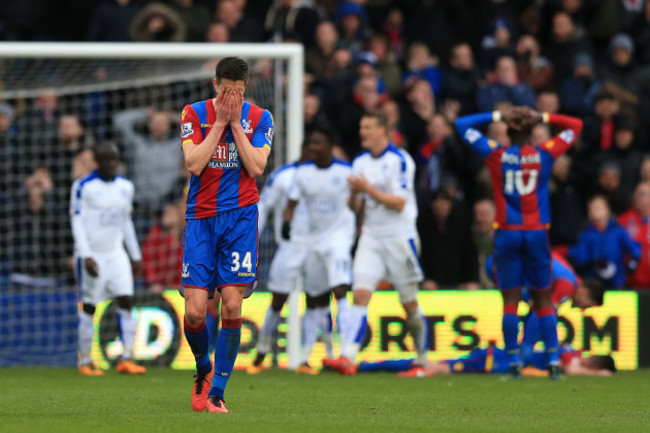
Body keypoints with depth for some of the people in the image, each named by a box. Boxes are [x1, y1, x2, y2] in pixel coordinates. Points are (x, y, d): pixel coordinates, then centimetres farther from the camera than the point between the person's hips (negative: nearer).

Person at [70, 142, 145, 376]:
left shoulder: (125, 187, 8)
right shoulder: (84, 186, -9)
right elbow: (77, 223, -11)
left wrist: (136, 256, 18)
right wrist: (86, 256, -20)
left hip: (116, 253, 5)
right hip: (91, 254, -5)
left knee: (126, 301, -6)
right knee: (89, 306, -1)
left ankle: (126, 358, -6)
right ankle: (85, 361, 8)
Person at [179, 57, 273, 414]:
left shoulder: (258, 118, 4)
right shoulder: (194, 114, 3)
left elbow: (256, 168, -7)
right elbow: (194, 163, -9)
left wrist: (236, 124, -9)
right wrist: (220, 122, -10)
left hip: (240, 218, 0)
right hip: (201, 218, 0)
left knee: (232, 306, -9)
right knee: (195, 311, -8)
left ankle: (216, 393, -1)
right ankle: (203, 369, 22)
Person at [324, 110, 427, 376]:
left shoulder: (400, 160, -10)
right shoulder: (360, 162, 10)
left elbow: (399, 203, -16)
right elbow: (355, 207, 12)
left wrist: (368, 189, -22)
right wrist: (354, 193, -10)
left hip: (399, 237, -5)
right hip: (371, 237, 5)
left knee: (410, 304, 4)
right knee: (360, 294, -12)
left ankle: (422, 360, 21)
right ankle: (347, 358, -23)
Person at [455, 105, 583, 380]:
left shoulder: (496, 154, -4)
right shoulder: (544, 154, -2)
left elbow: (462, 125, 7)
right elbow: (575, 126, 12)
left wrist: (496, 116, 7)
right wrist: (544, 118, 7)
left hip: (507, 234, -1)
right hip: (537, 233, 1)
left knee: (510, 301, 3)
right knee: (543, 300, 6)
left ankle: (514, 362, -1)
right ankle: (554, 360, 1)